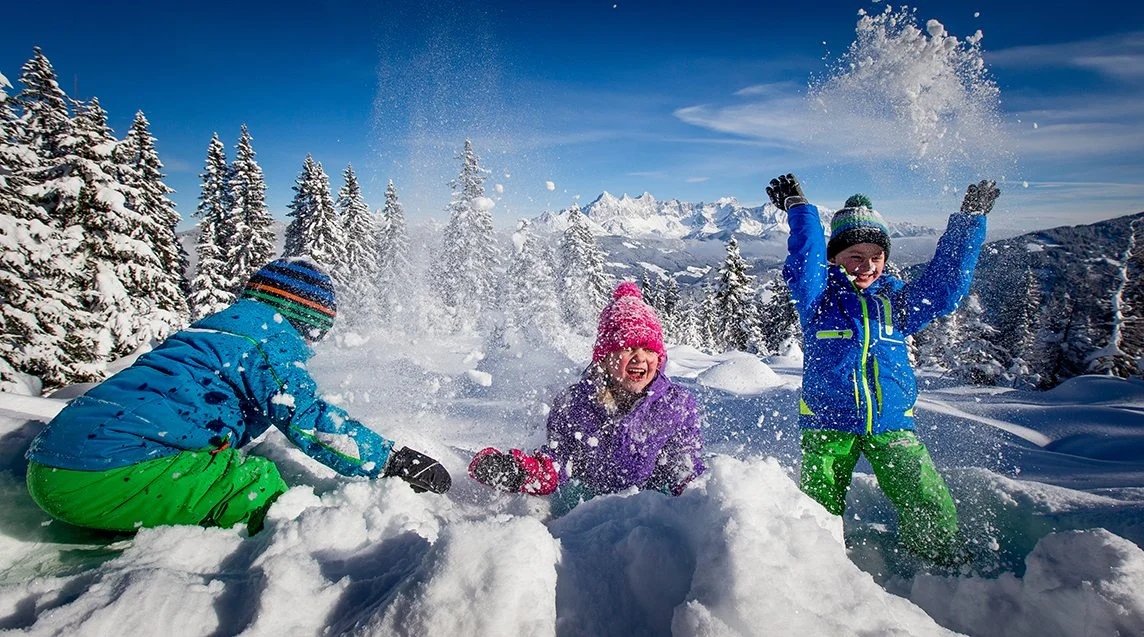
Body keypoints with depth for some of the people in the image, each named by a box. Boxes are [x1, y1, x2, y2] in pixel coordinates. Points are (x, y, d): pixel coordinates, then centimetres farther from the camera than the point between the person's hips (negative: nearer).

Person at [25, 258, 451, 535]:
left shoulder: (215, 330, 23)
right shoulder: (268, 339, -5)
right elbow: (310, 422, -12)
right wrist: (392, 460, -7)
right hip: (105, 475, -10)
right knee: (258, 487, -11)